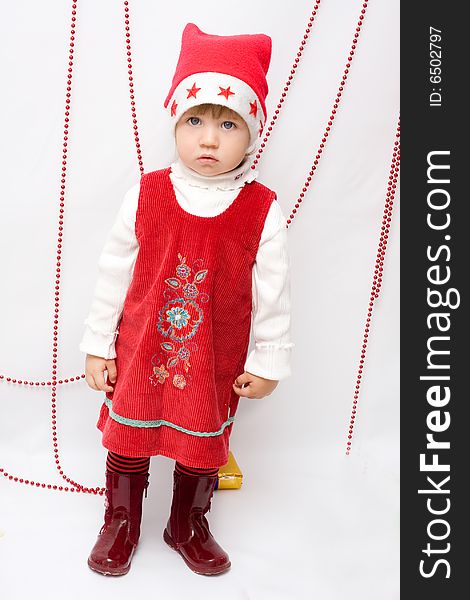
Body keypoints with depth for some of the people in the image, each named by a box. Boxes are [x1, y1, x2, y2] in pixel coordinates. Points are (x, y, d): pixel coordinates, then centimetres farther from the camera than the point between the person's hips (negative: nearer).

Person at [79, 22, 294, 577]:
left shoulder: (262, 210, -14)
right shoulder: (146, 195, -12)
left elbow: (273, 292, -5)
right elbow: (113, 274, -4)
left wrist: (269, 361, 0)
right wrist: (98, 345, 0)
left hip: (216, 364, 0)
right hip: (139, 354, 1)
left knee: (203, 445, 19)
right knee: (127, 439, 17)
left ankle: (188, 526, 45)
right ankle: (121, 525, 43)